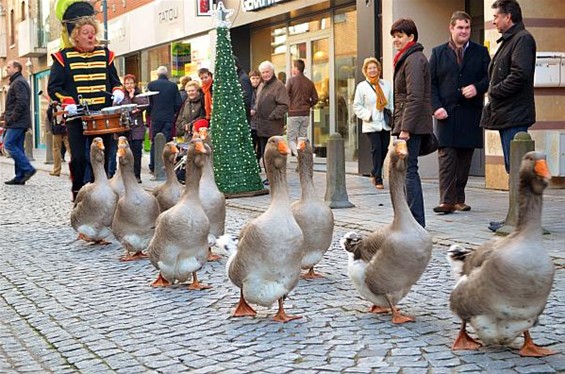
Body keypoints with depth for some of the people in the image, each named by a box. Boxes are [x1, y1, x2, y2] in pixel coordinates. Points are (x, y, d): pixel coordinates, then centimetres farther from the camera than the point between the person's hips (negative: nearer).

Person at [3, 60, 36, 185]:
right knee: (18, 148, 8)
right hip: (20, 122, 10)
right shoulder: (18, 81, 22)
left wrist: (12, 118, -17)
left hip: (17, 122, -10)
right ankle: (20, 176, 8)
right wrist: (9, 118, 16)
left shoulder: (18, 82, -11)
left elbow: (21, 102, -21)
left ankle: (28, 169, -13)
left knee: (9, 144, -11)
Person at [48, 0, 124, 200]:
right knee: (78, 158, -8)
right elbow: (53, 87, -1)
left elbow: (115, 81, 19)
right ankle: (78, 196, 8)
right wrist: (67, 102, -17)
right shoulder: (63, 58, 1)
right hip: (76, 118, -3)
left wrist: (117, 92, -3)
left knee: (102, 159, 4)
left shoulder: (105, 54, 11)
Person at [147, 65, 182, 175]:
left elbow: (148, 102, -1)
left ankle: (153, 167, 8)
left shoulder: (151, 85, -2)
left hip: (156, 117, 0)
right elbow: (179, 103, -1)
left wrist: (150, 113, 13)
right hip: (169, 118, 0)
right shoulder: (173, 85, -1)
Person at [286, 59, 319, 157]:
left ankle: (298, 155, -22)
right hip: (306, 114, 5)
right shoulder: (309, 82, 5)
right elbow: (315, 99, 5)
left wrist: (288, 106, 7)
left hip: (293, 113, -4)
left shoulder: (291, 80, -7)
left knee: (291, 138, 0)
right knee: (303, 139, 12)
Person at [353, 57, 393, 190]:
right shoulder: (362, 86, 0)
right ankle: (378, 179, -5)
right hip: (371, 125, -4)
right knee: (377, 149, -11)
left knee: (384, 149, 7)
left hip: (385, 124, 4)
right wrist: (367, 116, -9)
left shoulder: (386, 85, 8)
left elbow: (392, 103, 10)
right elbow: (357, 106, 2)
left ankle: (374, 173, 29)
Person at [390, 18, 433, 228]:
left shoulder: (413, 60, -13)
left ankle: (416, 224, -7)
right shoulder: (407, 59, 20)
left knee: (408, 171, -9)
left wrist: (405, 129, -22)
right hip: (407, 125, 11)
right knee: (406, 170, 14)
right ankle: (414, 220, 20)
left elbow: (414, 97, -20)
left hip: (411, 125, -11)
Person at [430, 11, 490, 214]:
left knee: (465, 158, 5)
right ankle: (446, 201, -9)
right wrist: (436, 107, -7)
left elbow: (490, 77, 7)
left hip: (470, 114, 1)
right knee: (446, 157, -9)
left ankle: (459, 199, 12)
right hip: (446, 113, -1)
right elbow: (430, 83, 5)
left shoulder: (480, 52, 11)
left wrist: (477, 88, -13)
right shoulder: (438, 52, 10)